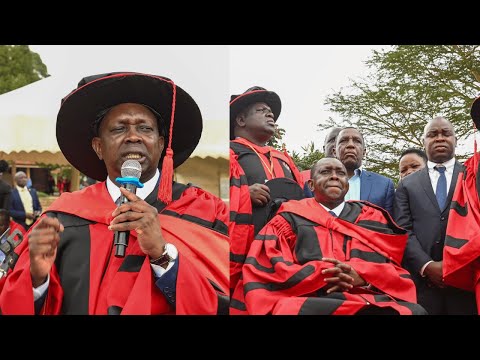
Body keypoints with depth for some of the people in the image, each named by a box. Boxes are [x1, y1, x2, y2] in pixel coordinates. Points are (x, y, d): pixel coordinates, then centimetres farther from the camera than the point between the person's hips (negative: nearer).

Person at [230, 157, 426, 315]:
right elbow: (265, 269, 0)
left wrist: (361, 276, -10)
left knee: (414, 311, -28)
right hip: (309, 302, -3)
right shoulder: (290, 219, 13)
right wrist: (323, 274, -12)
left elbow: (398, 272, 12)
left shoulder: (373, 218, 20)